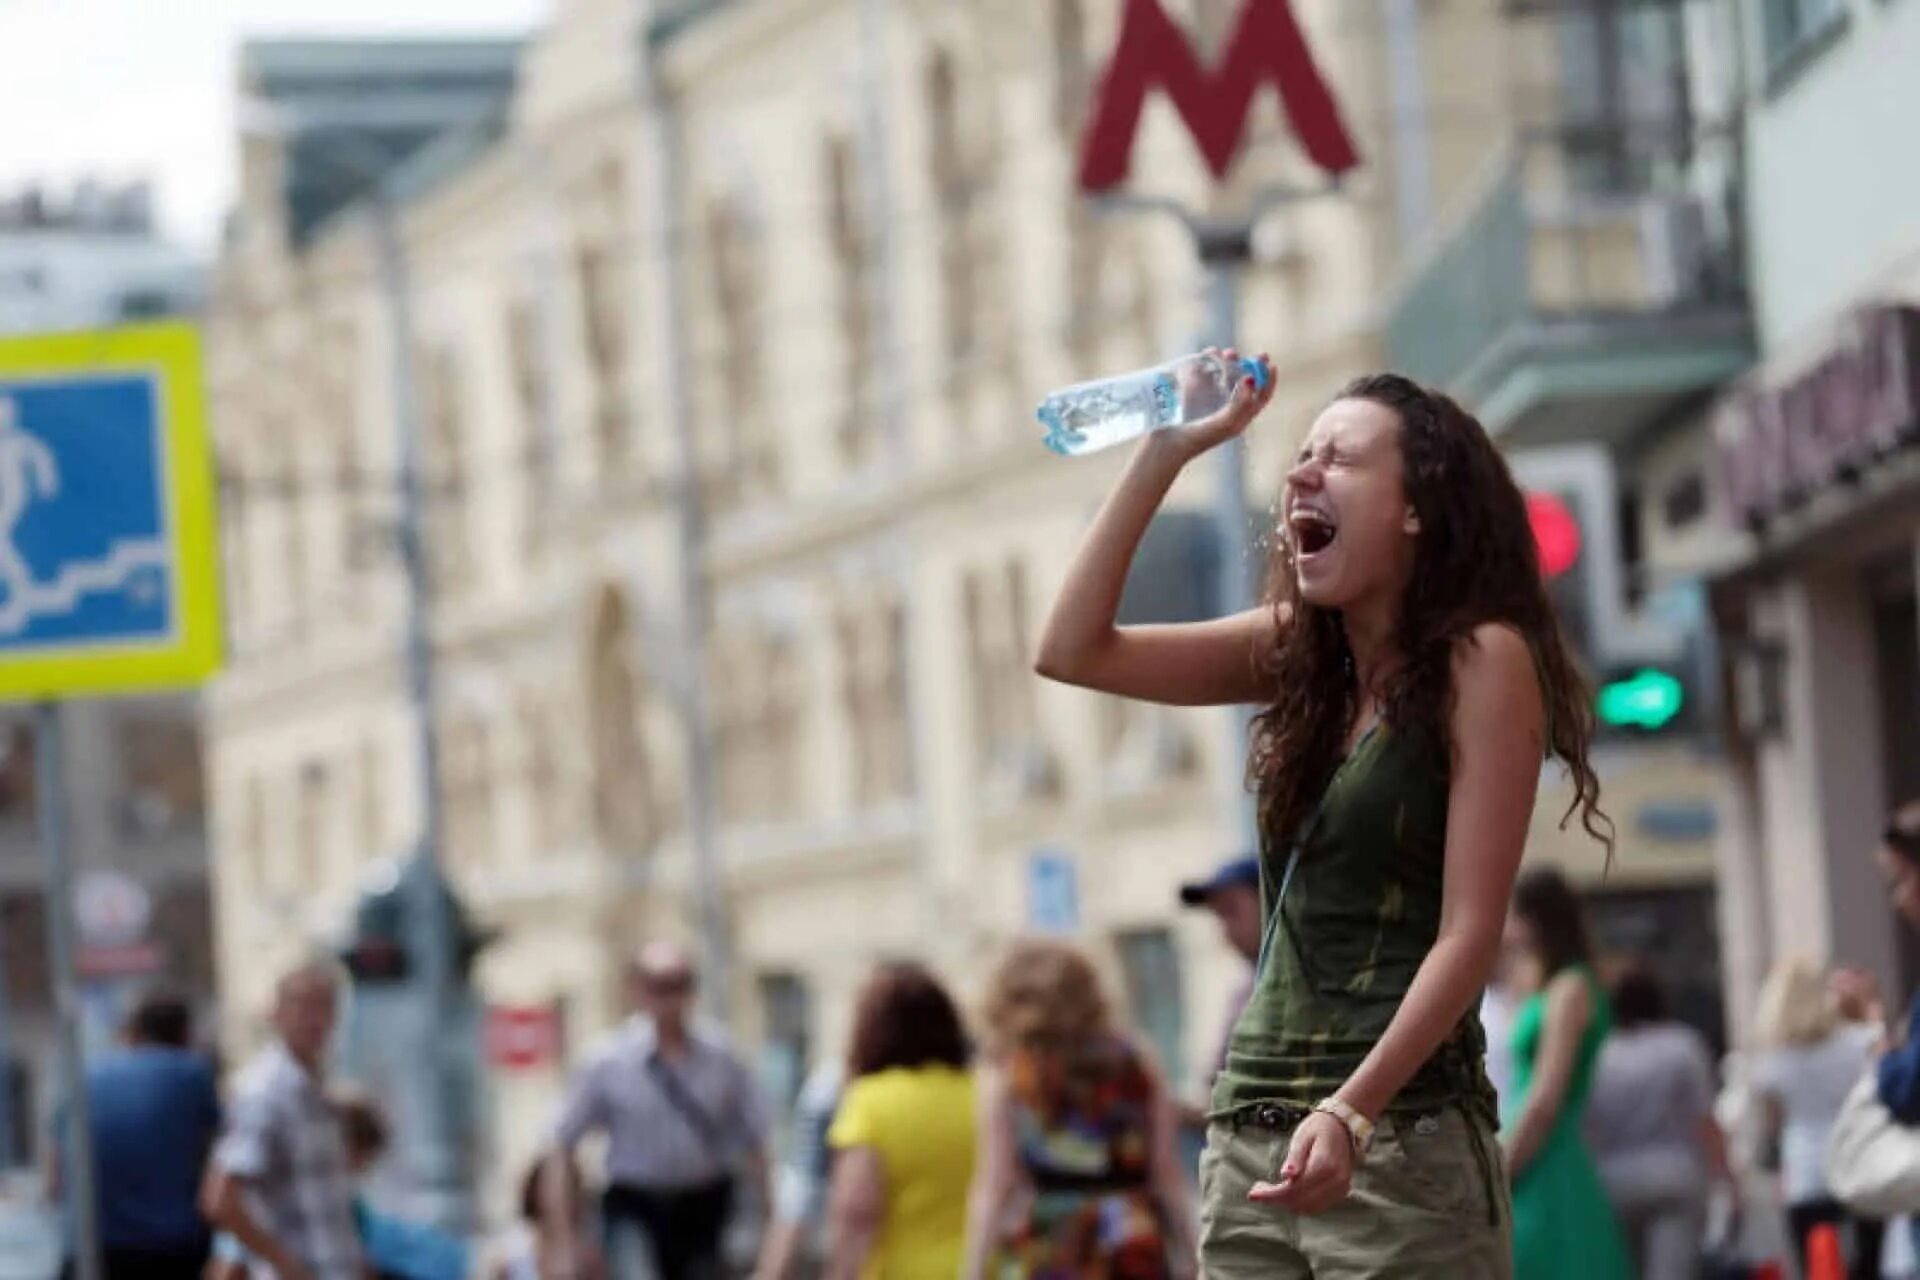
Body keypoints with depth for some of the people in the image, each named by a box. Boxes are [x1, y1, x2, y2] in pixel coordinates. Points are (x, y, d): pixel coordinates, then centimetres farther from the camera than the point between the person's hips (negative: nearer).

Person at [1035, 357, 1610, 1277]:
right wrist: (1165, 452, 6)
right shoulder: (1298, 651, 13)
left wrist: (1350, 1113, -23)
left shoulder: (1481, 659, -6)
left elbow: (1468, 934, -12)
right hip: (1250, 1137, 6)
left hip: (1400, 1138, -6)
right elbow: (1073, 651, 11)